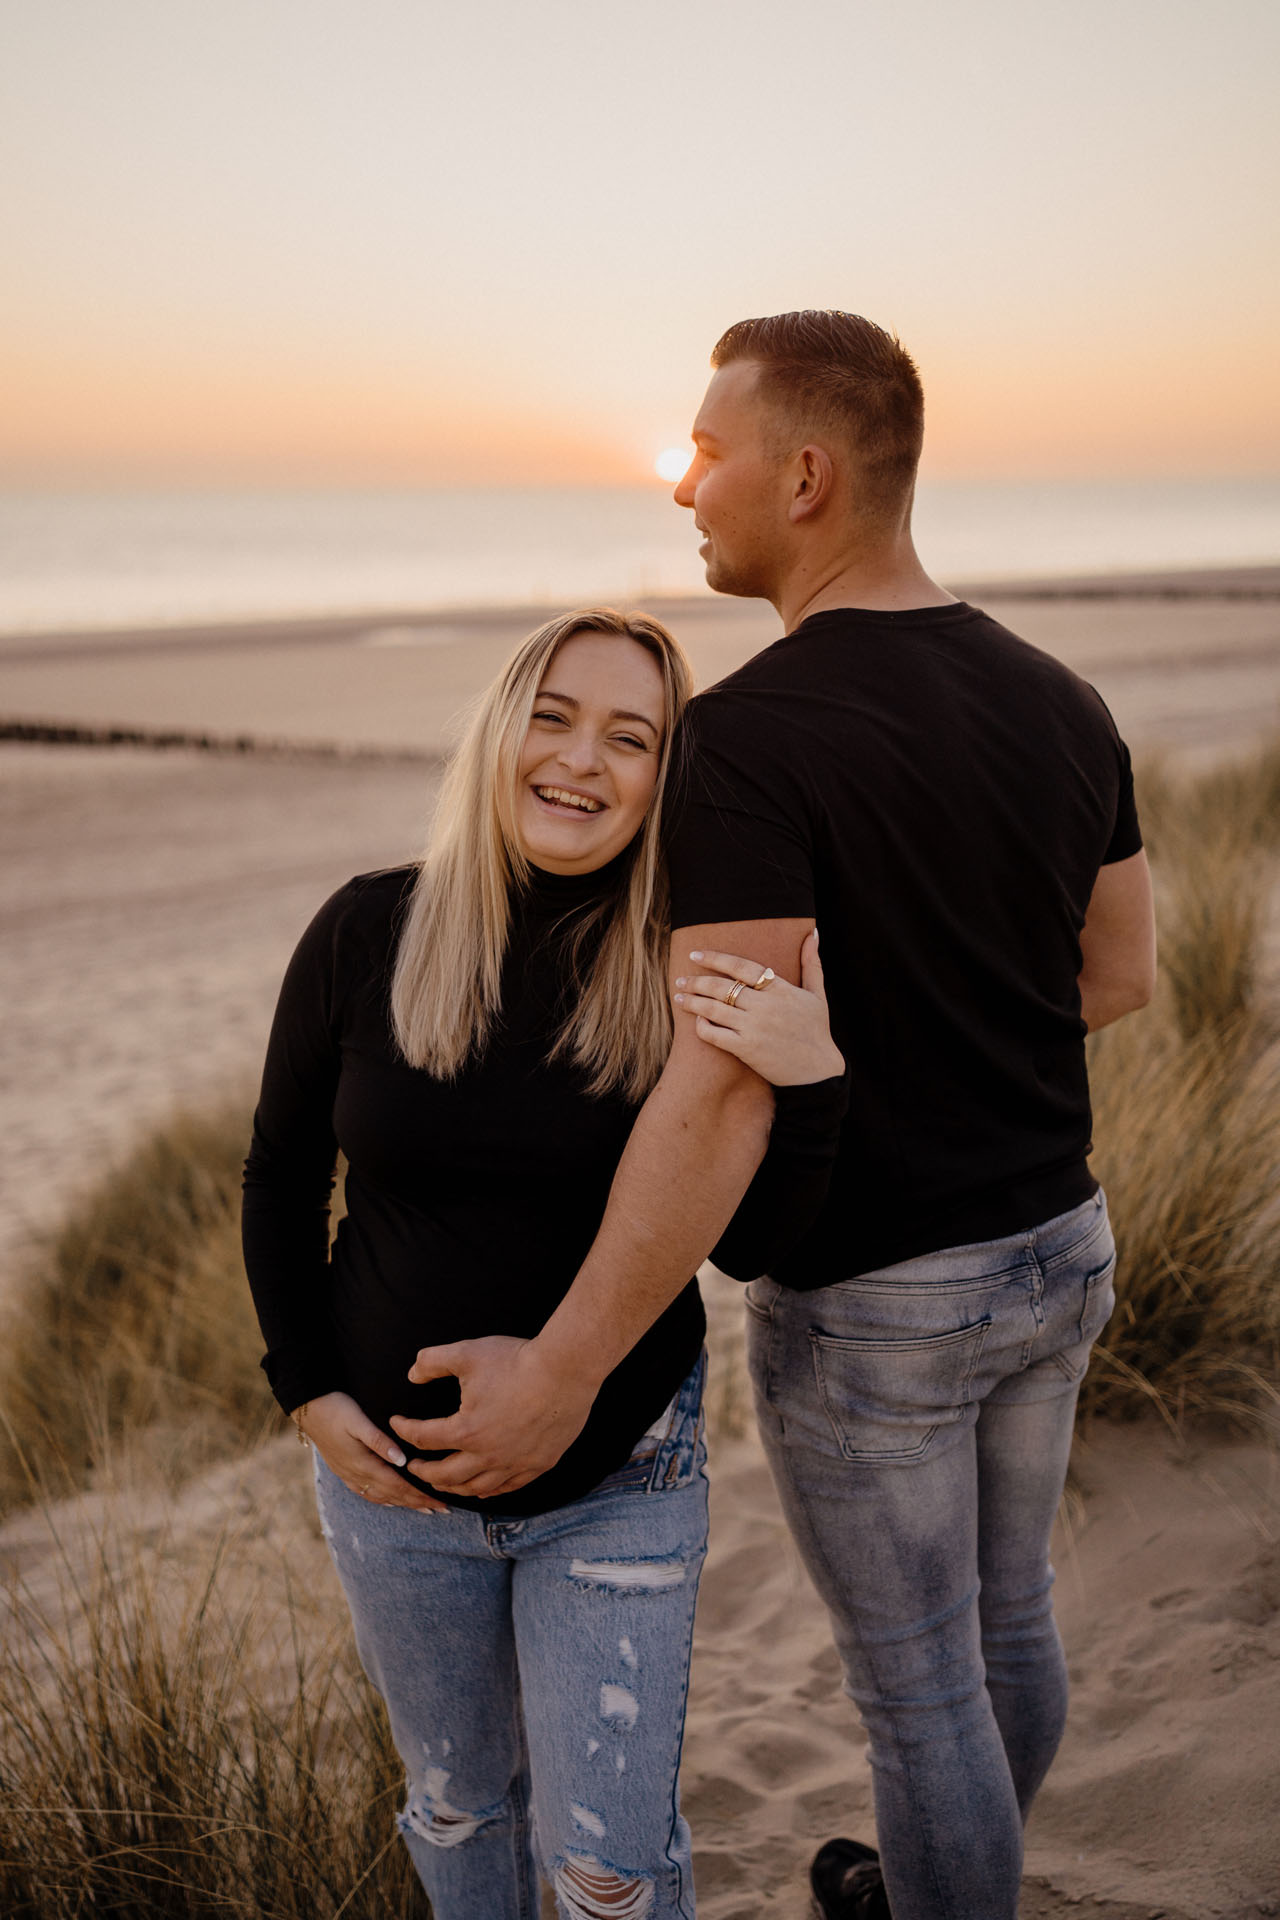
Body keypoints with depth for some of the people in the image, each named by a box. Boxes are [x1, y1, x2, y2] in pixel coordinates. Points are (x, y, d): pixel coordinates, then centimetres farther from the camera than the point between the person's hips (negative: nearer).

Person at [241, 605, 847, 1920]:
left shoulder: (687, 971, -13)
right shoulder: (369, 932, -11)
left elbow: (743, 1243, -12)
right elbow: (281, 1175, 2)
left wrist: (809, 1084, -29)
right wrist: (307, 1391, -3)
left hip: (619, 1479, -1)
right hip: (391, 1464, 2)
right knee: (456, 1800, 22)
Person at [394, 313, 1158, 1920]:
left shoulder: (750, 734, -26)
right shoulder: (1058, 701, -3)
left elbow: (723, 1093, -32)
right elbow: (1119, 974, 8)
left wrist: (557, 1373, -27)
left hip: (870, 1304, -7)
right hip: (1054, 1247, 7)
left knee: (914, 1680, 14)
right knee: (1003, 1607, 27)